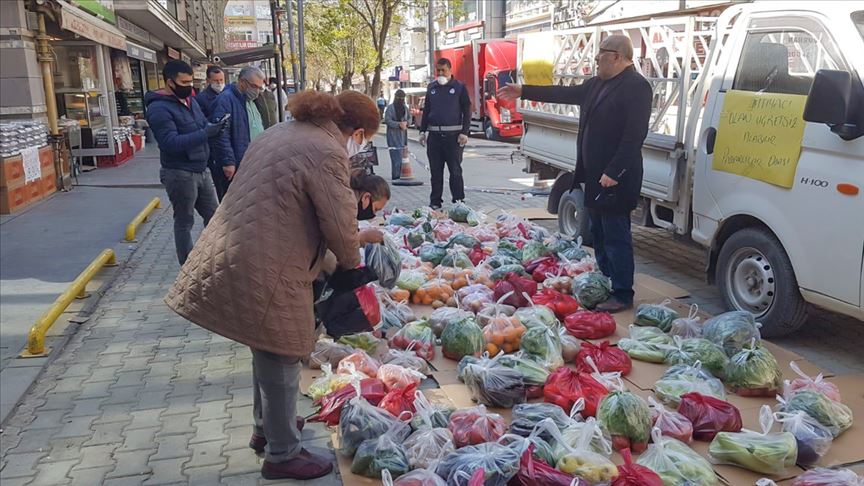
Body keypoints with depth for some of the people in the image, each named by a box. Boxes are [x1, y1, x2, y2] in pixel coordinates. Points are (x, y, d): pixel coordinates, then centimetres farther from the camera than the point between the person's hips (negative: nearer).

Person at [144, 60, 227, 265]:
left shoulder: (190, 100, 10)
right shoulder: (159, 108, -17)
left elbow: (203, 124, 16)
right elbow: (171, 142, -26)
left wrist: (214, 126, -8)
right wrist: (206, 133, -30)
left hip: (200, 170, 8)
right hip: (179, 174, -8)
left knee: (213, 215, 15)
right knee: (184, 222, 3)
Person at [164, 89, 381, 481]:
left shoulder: (282, 131, 12)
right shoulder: (327, 152, -17)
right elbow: (340, 226, -15)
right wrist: (351, 263, 6)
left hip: (233, 255, 10)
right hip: (265, 273, -10)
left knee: (268, 355, 26)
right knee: (280, 364, 7)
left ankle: (266, 426, 45)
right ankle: (282, 456, 25)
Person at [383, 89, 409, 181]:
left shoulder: (405, 108, 13)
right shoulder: (390, 108, -5)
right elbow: (387, 120, -12)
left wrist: (406, 123, -4)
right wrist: (399, 124, -21)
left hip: (402, 136, 6)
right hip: (393, 136, -6)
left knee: (400, 158, 7)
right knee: (396, 158, -12)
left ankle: (398, 176, 14)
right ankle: (395, 177, -10)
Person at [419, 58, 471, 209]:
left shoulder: (459, 87, 1)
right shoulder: (431, 88, 14)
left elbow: (467, 111, -1)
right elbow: (426, 110, 19)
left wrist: (464, 132, -9)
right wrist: (422, 131, 12)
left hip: (453, 135, -4)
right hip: (434, 134, 4)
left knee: (455, 170, -2)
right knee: (435, 170, 7)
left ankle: (458, 201, 4)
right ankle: (435, 201, 13)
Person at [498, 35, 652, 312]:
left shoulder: (636, 87, -14)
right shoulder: (597, 84, 15)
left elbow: (635, 135, -20)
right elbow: (568, 93, 24)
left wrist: (613, 172, -24)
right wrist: (524, 91, 25)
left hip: (614, 179, -10)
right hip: (594, 175, 10)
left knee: (616, 237, -3)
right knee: (599, 235, 16)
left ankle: (622, 295, 6)